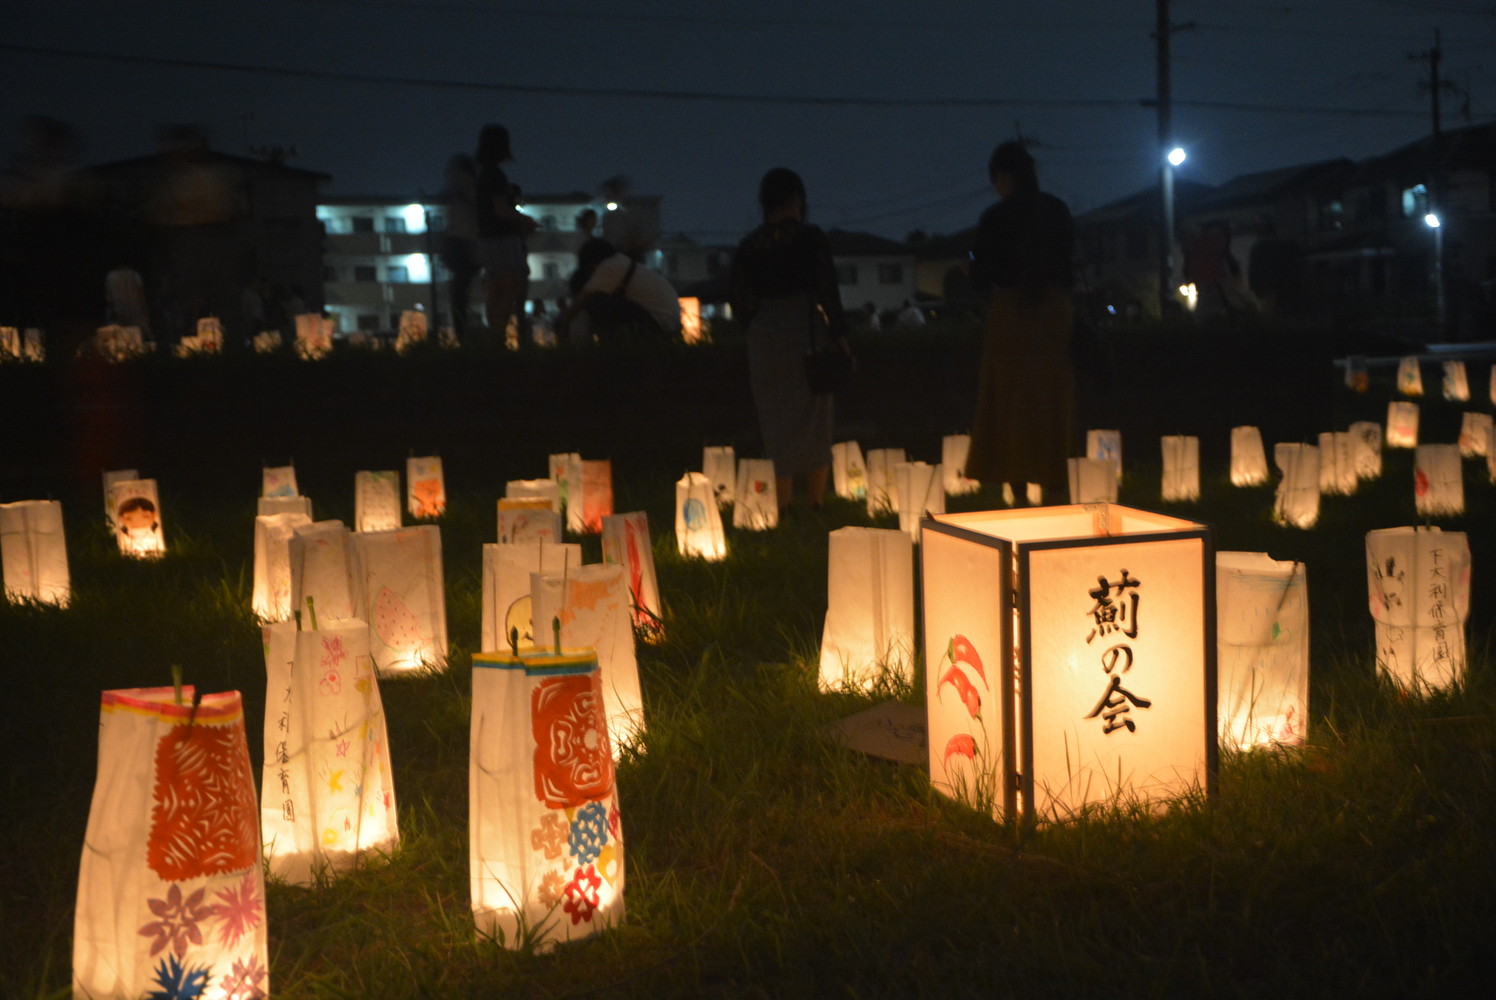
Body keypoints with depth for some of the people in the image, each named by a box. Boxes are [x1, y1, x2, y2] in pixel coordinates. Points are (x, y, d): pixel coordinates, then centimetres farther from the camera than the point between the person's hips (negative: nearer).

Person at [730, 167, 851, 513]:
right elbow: (828, 292, -9)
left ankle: (783, 509, 9)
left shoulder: (748, 246, 3)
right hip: (807, 336, -2)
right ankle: (816, 504, 9)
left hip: (764, 339, 3)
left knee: (775, 424, 9)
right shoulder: (811, 238, -6)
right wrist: (840, 336, -3)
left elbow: (739, 303, 5)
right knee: (813, 425, 8)